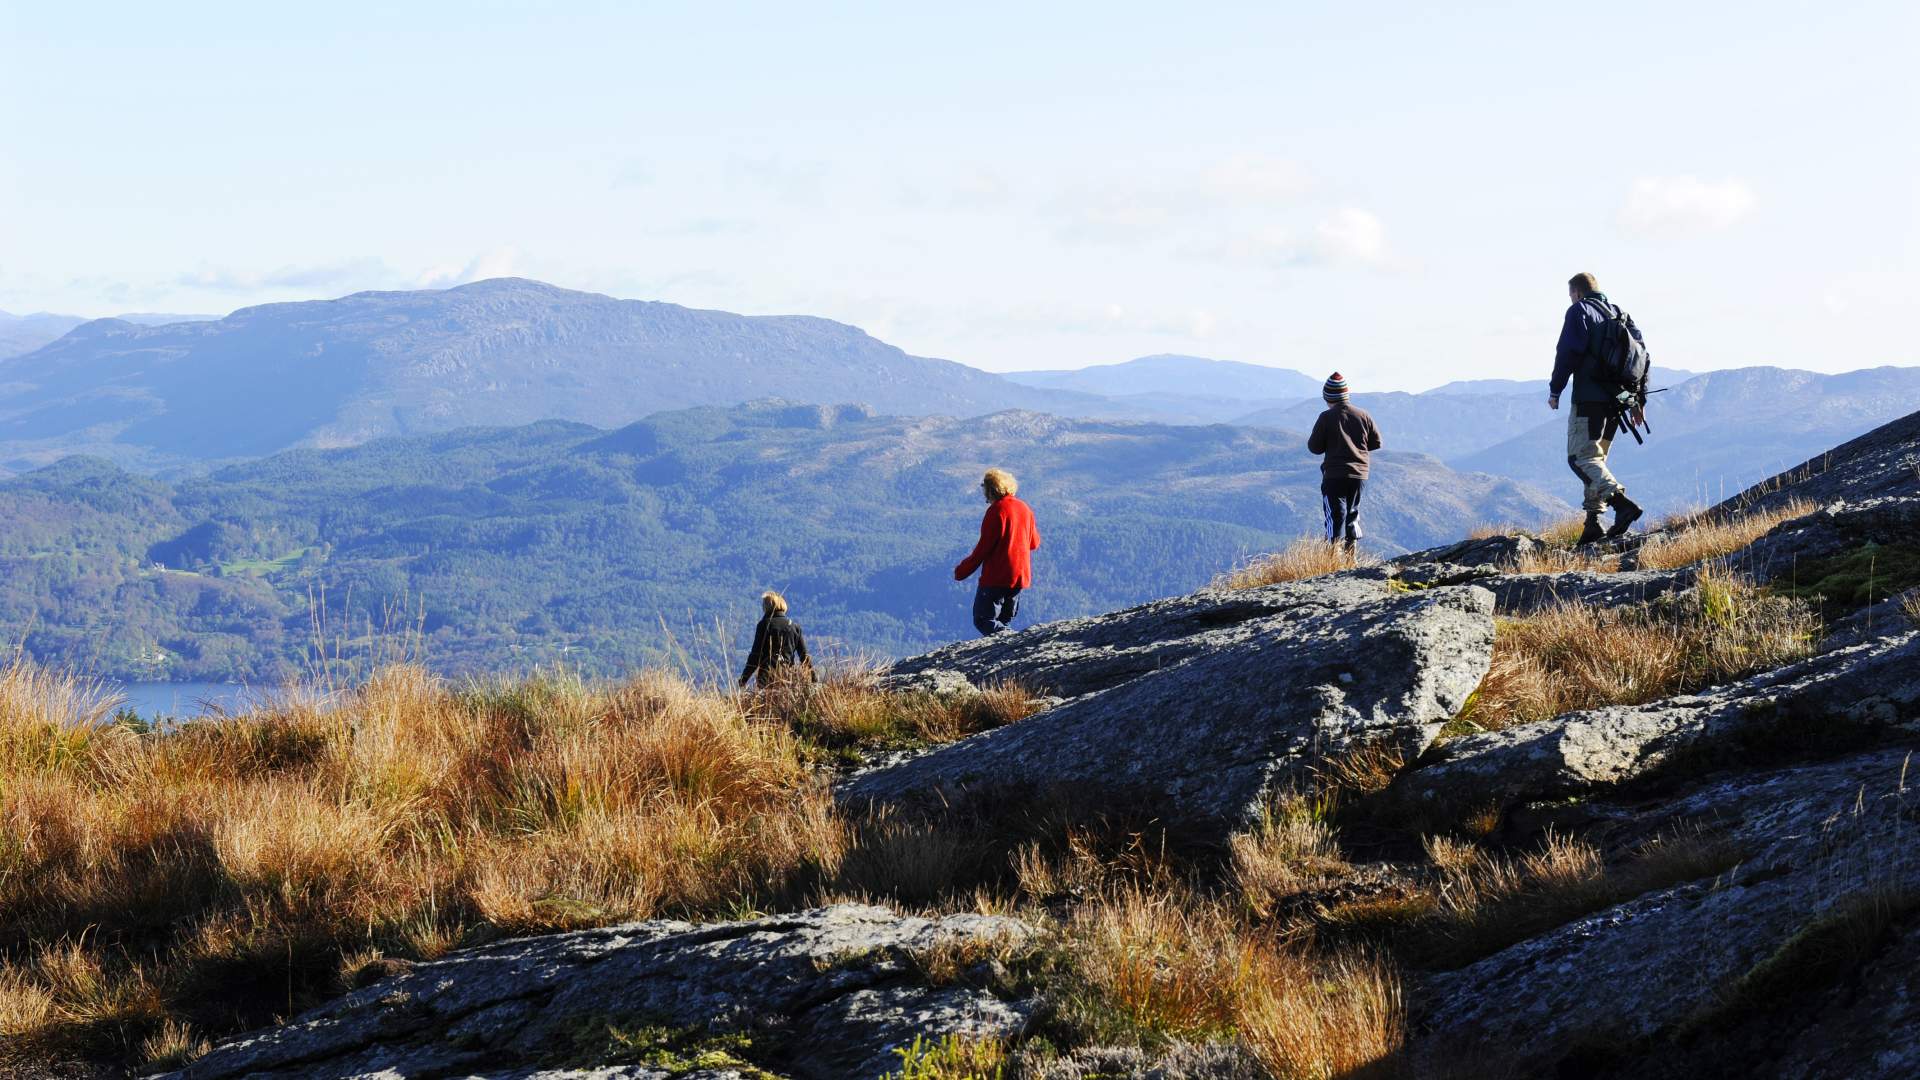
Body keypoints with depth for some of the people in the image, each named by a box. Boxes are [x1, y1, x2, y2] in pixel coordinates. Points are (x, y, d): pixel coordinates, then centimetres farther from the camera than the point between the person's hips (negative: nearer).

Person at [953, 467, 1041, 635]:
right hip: (1021, 576, 8)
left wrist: (962, 571, -6)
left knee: (984, 621, -3)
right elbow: (1034, 542, 17)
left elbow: (984, 547, -16)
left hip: (996, 577, -8)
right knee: (1004, 622, 18)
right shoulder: (1024, 508, 7)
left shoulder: (996, 510, -15)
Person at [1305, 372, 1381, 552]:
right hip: (1360, 474, 4)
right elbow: (1376, 442, 9)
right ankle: (1351, 556, 20)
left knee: (1335, 517, -5)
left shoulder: (1326, 417, -9)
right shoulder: (1363, 415, 3)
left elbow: (1314, 447, -6)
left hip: (1334, 475, -4)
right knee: (1352, 514, 17)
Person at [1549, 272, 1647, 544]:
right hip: (1617, 398, 8)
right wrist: (1639, 400, 20)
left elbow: (1567, 353, -12)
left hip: (1589, 398, -8)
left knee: (1581, 457, -10)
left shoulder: (1579, 311, -2)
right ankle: (1593, 522, 5)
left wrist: (1555, 389, -5)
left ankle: (1622, 504, -29)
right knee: (1596, 457, 15)